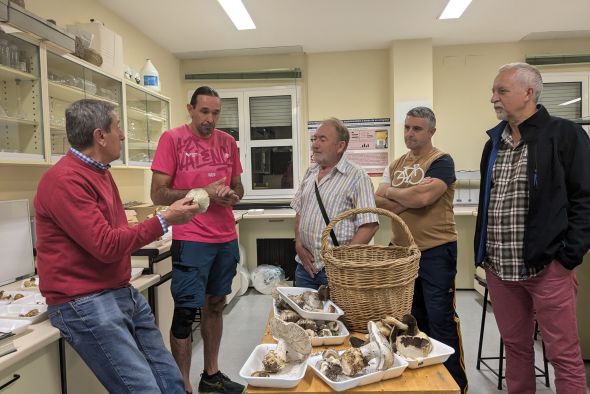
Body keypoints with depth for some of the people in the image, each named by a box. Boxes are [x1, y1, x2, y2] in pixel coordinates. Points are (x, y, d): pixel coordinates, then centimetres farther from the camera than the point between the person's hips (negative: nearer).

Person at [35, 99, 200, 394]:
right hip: (85, 303, -9)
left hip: (122, 293, 9)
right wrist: (164, 220, -14)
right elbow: (106, 245, -19)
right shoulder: (65, 180, -16)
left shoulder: (100, 171, 15)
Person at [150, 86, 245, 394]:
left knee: (215, 305, 16)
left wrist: (231, 195, -6)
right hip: (191, 240, -5)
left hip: (227, 238, 6)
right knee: (186, 312, 2)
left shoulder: (228, 142, 9)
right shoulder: (172, 139, -6)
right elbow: (158, 194, -9)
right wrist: (203, 192, -19)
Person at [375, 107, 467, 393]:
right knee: (414, 317, 18)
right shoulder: (396, 165, 11)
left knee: (440, 317, 0)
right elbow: (379, 202, 1)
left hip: (436, 251, -7)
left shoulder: (441, 161, -9)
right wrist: (410, 198, -15)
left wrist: (392, 192, -7)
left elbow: (424, 197, -24)